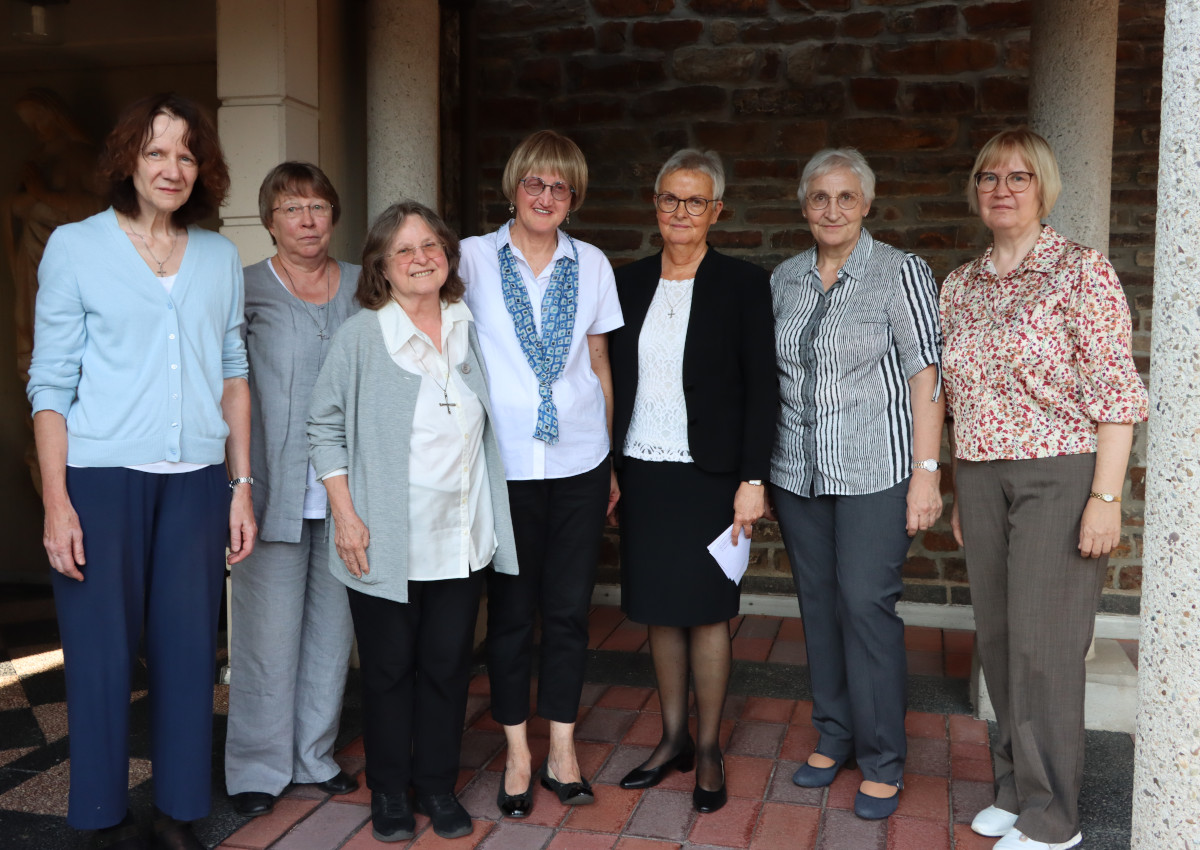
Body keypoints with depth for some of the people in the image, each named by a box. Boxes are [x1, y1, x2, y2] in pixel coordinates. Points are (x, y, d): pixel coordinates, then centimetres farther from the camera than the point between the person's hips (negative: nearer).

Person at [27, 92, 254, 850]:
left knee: (188, 650, 6)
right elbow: (51, 381, -1)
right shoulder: (75, 247, 1)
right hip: (102, 477, -3)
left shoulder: (220, 257, 10)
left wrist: (242, 487, 8)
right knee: (103, 653, 2)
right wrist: (56, 502, -8)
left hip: (196, 479, 3)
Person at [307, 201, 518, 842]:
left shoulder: (470, 329, 6)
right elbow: (325, 428, -3)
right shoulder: (360, 335, -6)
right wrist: (345, 515, -10)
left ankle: (438, 785, 28)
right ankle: (388, 791, 27)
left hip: (460, 539, 3)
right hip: (385, 543, -3)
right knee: (389, 667, 9)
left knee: (448, 664, 11)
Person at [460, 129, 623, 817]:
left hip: (578, 463, 2)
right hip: (505, 465, -1)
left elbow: (600, 367, 12)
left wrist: (610, 462, 12)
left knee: (569, 610, 6)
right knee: (511, 611, 6)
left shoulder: (592, 264, 7)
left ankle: (563, 752, 21)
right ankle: (518, 754, 21)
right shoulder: (474, 258, 1)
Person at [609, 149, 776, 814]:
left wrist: (752, 480, -12)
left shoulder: (743, 284, -2)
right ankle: (672, 737, 26)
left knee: (706, 611, 2)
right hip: (641, 472, 4)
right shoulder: (628, 283, 9)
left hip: (708, 473, -4)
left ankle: (708, 749, 18)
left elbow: (761, 389, -5)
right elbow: (613, 380, 10)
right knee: (660, 610, 11)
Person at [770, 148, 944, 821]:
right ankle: (834, 738, 26)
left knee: (867, 603, -6)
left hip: (875, 469, -5)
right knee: (819, 603, 10)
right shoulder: (784, 280, 10)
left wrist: (926, 471, -13)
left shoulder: (900, 272, -4)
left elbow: (926, 375, -7)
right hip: (798, 471, 5)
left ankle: (884, 762, 9)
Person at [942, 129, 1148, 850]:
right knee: (998, 637, 11)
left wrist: (1106, 498, -16)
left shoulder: (1082, 271, -7)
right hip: (982, 476, 6)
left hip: (1061, 474, -6)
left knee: (1042, 642, -3)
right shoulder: (960, 285, 11)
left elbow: (1116, 392, -11)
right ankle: (1017, 787, 27)